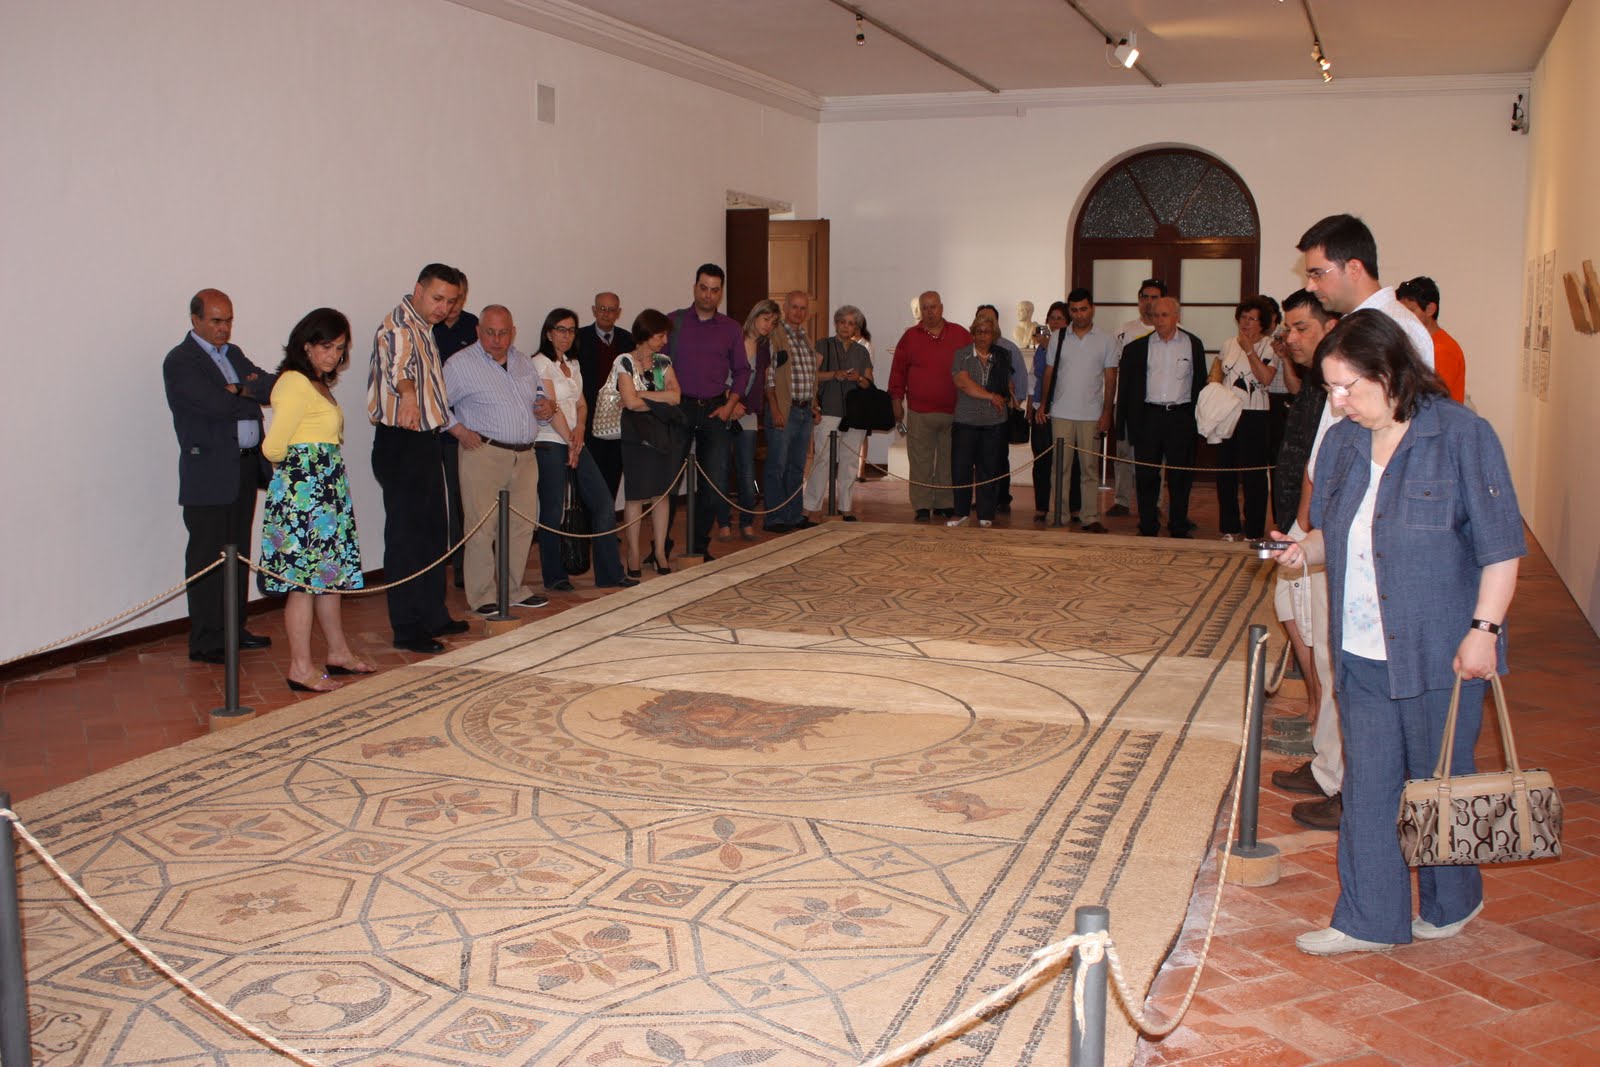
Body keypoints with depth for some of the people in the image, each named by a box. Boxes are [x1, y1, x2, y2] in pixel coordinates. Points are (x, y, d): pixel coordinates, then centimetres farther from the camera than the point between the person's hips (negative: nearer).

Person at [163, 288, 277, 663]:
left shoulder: (234, 354, 17)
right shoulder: (180, 361, -8)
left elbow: (271, 385, 5)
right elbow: (217, 403, -21)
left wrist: (240, 390, -14)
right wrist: (251, 393, -5)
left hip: (246, 467, 8)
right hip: (209, 474, -8)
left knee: (238, 554, 13)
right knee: (207, 558, -2)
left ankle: (234, 629, 23)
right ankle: (206, 642, 4)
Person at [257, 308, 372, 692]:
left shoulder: (319, 384, 16)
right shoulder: (295, 384, -15)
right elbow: (273, 447, -18)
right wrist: (295, 466, 0)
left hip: (326, 488, 10)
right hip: (302, 489, -10)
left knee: (330, 571, 16)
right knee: (305, 577, -6)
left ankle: (338, 653, 27)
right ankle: (301, 669, -1)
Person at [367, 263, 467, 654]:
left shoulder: (423, 328, 16)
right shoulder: (398, 327, -15)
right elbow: (396, 367, -37)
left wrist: (456, 427, 21)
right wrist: (407, 393, -55)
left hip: (424, 443, 10)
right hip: (401, 445, -10)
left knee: (433, 533, 17)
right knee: (405, 536, -4)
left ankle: (432, 616, 28)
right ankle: (407, 629, 3)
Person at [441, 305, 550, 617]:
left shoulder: (523, 361, 16)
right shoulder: (461, 364, -3)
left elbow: (539, 393, 29)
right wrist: (459, 431, -13)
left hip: (525, 454, 6)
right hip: (484, 454, -6)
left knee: (523, 524, 9)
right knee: (483, 528, -6)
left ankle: (514, 589, 22)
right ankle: (483, 595, 4)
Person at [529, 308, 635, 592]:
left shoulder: (572, 366, 17)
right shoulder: (541, 363, -7)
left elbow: (581, 405, 15)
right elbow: (551, 407, -11)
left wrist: (579, 429, -5)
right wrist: (570, 439, -8)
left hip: (575, 442, 8)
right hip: (550, 444, -8)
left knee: (604, 504, 2)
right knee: (552, 512, -3)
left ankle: (610, 574, 7)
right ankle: (555, 577, 10)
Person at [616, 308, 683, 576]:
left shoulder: (663, 361, 10)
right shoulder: (624, 362, -6)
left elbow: (675, 396, -4)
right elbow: (631, 401, -16)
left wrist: (641, 395, -11)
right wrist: (660, 401, -3)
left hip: (664, 433, 5)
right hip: (637, 435, -5)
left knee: (661, 494, 7)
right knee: (636, 496, -2)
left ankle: (659, 552, 14)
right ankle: (633, 555, 6)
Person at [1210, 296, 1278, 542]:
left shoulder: (1269, 346, -5)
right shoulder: (1229, 344, 12)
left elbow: (1266, 378, -19)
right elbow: (1217, 372, 26)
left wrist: (1249, 349, -17)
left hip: (1254, 417, -6)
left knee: (1253, 476, -3)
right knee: (1225, 473, 9)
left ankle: (1253, 532, 4)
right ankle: (1230, 529, 19)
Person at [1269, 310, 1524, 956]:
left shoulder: (1460, 434, -10)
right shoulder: (1342, 443, 7)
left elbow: (1501, 544, -9)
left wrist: (1483, 628, -15)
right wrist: (1305, 550, -4)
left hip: (1438, 652, -5)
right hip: (1360, 653, 5)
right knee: (1367, 785, 8)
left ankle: (1452, 903, 32)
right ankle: (1369, 920, 19)